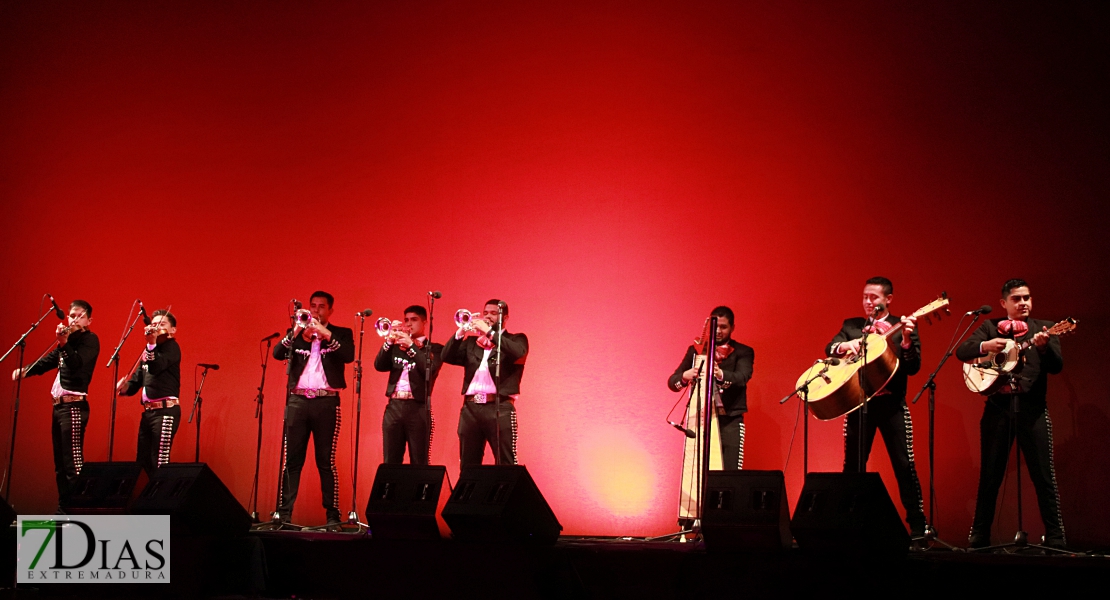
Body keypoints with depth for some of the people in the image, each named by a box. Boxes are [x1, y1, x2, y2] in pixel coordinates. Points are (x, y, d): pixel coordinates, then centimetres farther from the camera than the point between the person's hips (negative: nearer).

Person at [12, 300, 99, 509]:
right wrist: (25, 370, 12)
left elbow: (77, 363, -23)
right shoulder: (70, 339, 17)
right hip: (59, 405, 9)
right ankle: (64, 508, 18)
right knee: (60, 462, 12)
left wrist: (63, 342, -38)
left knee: (73, 460, -14)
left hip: (74, 405, -9)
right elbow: (48, 361, 27)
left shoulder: (90, 339, -6)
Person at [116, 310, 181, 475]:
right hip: (148, 411, 8)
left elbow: (156, 367, -21)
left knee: (159, 462, -14)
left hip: (165, 410, -8)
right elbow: (136, 381, 17)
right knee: (142, 462, 9)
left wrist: (152, 343, -32)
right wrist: (124, 387, -4)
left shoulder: (172, 347, -3)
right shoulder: (148, 351, 19)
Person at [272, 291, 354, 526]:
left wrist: (326, 334, -16)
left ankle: (332, 514, 2)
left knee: (326, 461, -2)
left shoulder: (341, 333, 10)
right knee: (291, 459, 1)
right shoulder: (297, 332, 15)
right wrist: (296, 332, -13)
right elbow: (278, 353, 0)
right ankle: (284, 512, 2)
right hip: (297, 400, 2)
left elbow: (349, 356, -9)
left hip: (326, 402, -2)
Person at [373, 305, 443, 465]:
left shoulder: (434, 348, 7)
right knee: (390, 462, 5)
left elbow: (430, 369, -12)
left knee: (419, 463, -4)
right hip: (394, 407, 4)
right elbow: (379, 366, 4)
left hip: (418, 408, -4)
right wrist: (389, 341, -7)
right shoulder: (396, 347, 19)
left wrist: (410, 345, -14)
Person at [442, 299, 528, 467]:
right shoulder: (471, 341, 20)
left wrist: (489, 332, -13)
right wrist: (461, 332, -6)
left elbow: (518, 352, -14)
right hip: (470, 408, 4)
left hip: (499, 407, -4)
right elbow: (447, 356, 7)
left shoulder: (516, 339, 10)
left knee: (506, 464, -9)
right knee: (468, 464, 5)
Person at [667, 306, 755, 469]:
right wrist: (684, 376, -21)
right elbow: (672, 382, 3)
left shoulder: (743, 352, 5)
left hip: (730, 422, -2)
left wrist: (721, 375, -37)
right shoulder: (696, 351, 11)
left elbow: (742, 377, -16)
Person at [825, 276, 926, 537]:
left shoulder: (902, 327, 3)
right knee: (853, 465, 5)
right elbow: (830, 349, -1)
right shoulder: (851, 326, 13)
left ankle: (917, 525, 2)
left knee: (904, 464, -3)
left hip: (891, 403, -3)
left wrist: (906, 340, -21)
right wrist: (845, 345, -21)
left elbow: (913, 368, -5)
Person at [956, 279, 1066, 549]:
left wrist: (1044, 346, -23)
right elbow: (961, 352, 1)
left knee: (1044, 475, -3)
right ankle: (979, 536, 14)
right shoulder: (990, 327, 12)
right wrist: (985, 346, -18)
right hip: (997, 407, 1)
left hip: (1032, 407, -1)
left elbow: (1056, 366, -3)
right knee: (989, 476, 5)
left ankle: (1056, 538, 2)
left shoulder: (1044, 327, 9)